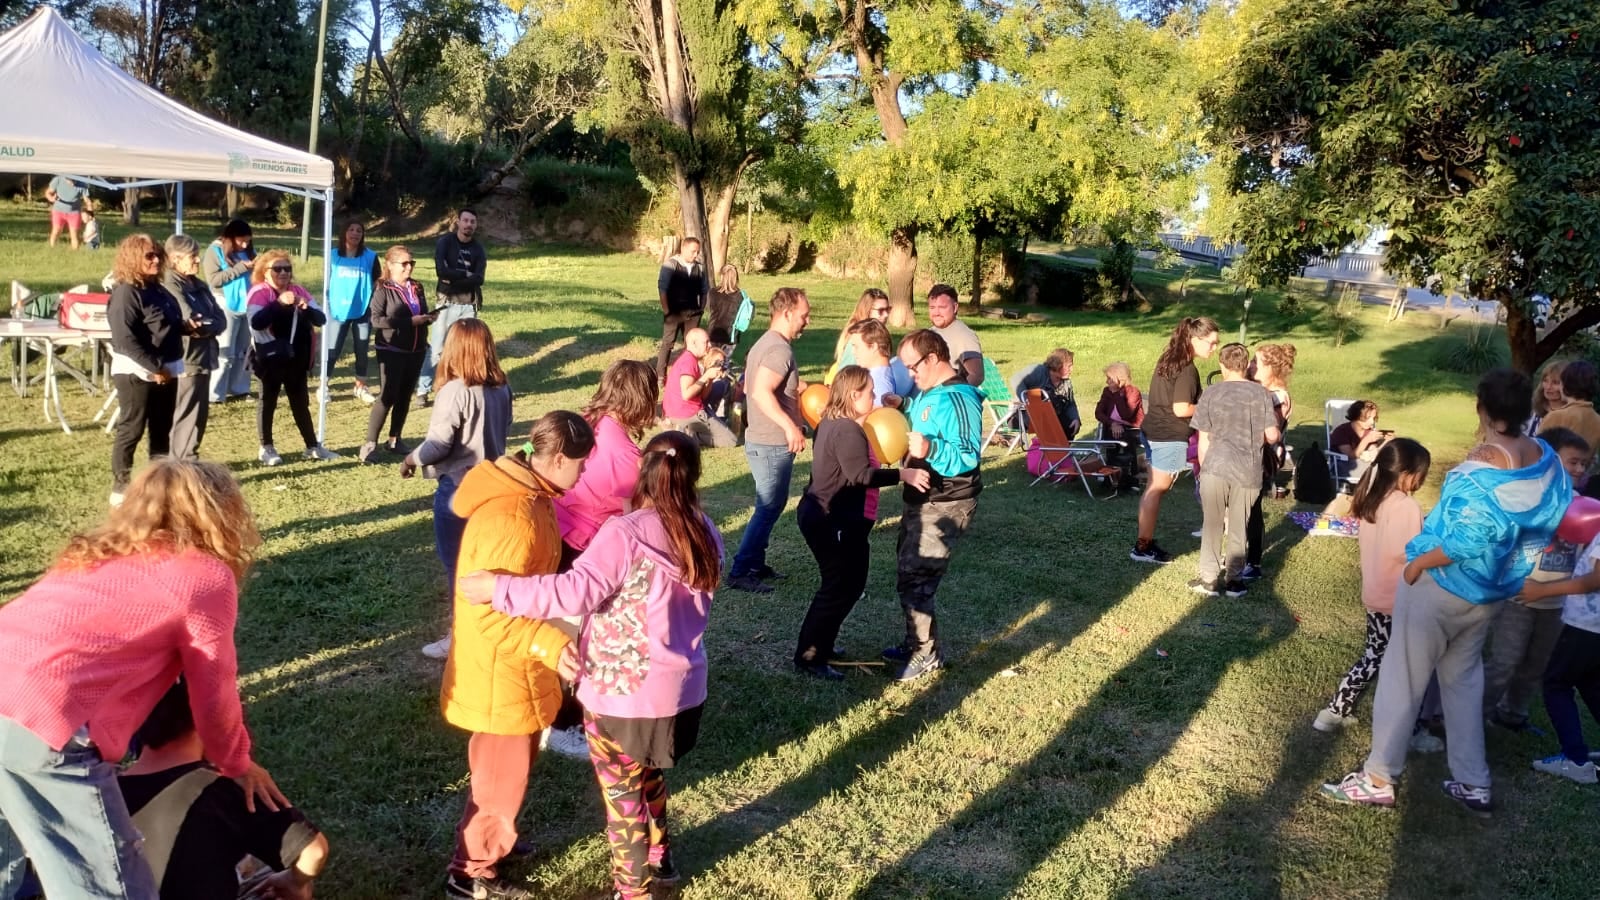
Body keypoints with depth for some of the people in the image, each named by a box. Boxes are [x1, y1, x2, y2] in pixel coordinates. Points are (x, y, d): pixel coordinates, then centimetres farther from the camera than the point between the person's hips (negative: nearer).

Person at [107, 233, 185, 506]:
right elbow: (125, 339, -21)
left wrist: (186, 325, 6)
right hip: (136, 373, -8)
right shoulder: (125, 292, -14)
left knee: (162, 431, 14)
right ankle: (121, 487, 7)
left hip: (166, 372, 9)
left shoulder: (158, 290, 12)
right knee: (131, 431, -2)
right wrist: (155, 368, -21)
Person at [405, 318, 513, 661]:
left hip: (457, 487, -7)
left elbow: (438, 444, -18)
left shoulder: (456, 391, -20)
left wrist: (412, 459, -1)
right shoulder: (502, 389, 1)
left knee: (456, 563, 7)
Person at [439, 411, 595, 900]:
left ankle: (486, 839, 46)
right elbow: (492, 610, -30)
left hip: (515, 660, 10)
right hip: (500, 665, -9)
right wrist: (551, 644, -38)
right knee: (503, 772, 8)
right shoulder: (512, 517, -31)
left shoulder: (523, 490, 1)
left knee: (511, 760, 26)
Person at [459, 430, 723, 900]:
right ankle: (659, 859, 48)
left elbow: (575, 593, -31)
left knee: (622, 792, 14)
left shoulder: (626, 534, -22)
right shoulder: (705, 534, -2)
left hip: (624, 695, -7)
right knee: (646, 777, 30)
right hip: (682, 687, 7)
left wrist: (497, 589, -23)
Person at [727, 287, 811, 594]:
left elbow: (749, 387, 20)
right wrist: (790, 426, -35)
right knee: (769, 509, -3)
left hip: (762, 440, 10)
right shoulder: (780, 349, -20)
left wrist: (794, 385, 21)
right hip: (773, 445, -10)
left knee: (770, 505, 19)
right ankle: (740, 572, 0)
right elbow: (761, 392, -32)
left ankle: (755, 563, 26)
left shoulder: (765, 344, 13)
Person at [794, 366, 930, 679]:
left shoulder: (834, 424, 12)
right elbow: (860, 475, -31)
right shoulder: (848, 431, -21)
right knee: (840, 589, -3)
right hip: (834, 523, -11)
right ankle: (809, 658, 3)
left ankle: (819, 644, 29)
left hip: (824, 517, 11)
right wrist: (903, 474, -30)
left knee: (848, 583, 20)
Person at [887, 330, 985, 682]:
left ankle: (926, 653, 7)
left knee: (914, 580, -7)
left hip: (944, 506, -10)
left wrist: (929, 450, -43)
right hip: (921, 500, 10)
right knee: (910, 571, 18)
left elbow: (968, 457, -29)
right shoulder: (927, 392, 8)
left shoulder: (958, 399, -22)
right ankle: (915, 642, 31)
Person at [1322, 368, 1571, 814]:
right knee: (1463, 677, 21)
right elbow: (1552, 521, 7)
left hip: (1442, 584, -7)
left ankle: (1378, 779, 11)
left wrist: (1418, 562, -16)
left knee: (1403, 677, 4)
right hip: (1490, 590, 8)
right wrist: (1510, 561, 17)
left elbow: (1467, 539, -28)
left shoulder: (1483, 464, -26)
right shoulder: (1546, 459, -3)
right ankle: (1473, 783, 25)